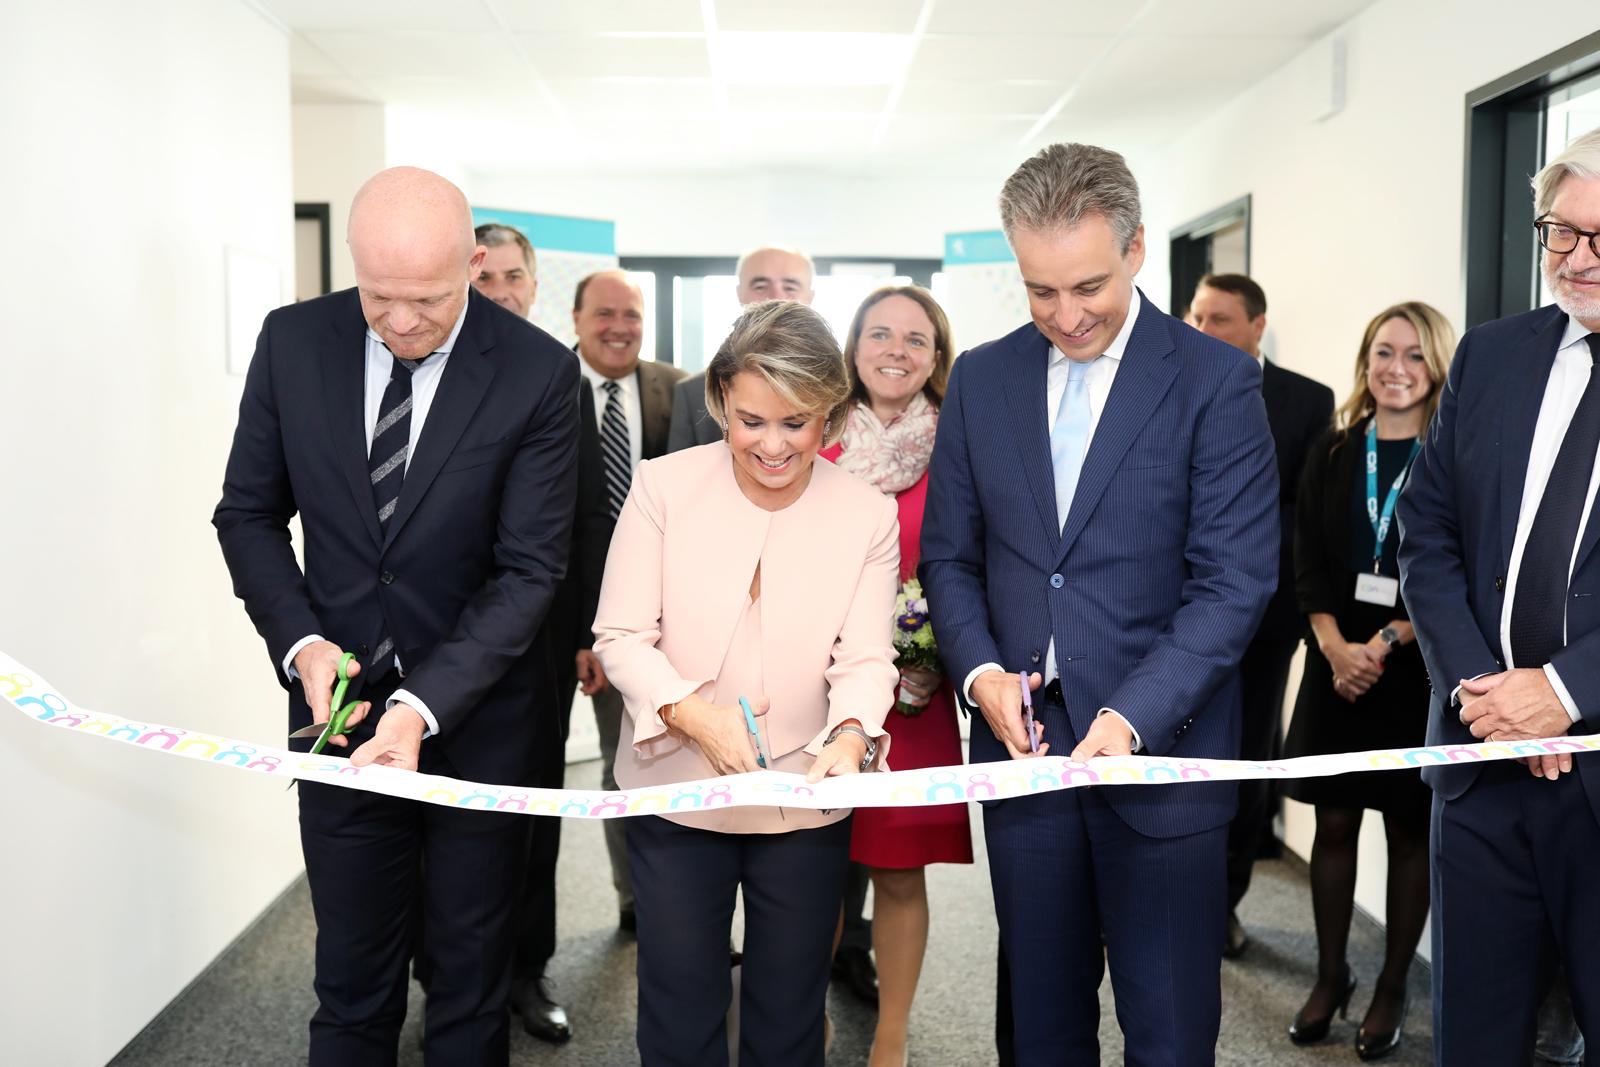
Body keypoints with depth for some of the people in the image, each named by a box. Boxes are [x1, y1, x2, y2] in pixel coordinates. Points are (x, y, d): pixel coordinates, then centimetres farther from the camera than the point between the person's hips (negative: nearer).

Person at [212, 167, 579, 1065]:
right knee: (351, 982, 15)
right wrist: (301, 643, -10)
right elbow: (249, 513, 5)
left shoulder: (538, 372, -14)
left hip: (478, 714, -2)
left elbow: (530, 570, -14)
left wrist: (424, 706, -23)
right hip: (342, 699, 2)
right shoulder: (293, 341, -5)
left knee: (471, 976, 15)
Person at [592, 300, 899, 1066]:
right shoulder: (663, 487, -8)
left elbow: (865, 658, -7)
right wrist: (693, 715, -25)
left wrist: (849, 736, -28)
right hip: (676, 791, -1)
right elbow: (621, 638, -8)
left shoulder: (869, 515, -4)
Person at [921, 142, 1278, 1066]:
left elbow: (1235, 580, -10)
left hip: (1162, 749, -3)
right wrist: (979, 669, -7)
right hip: (1024, 743, 3)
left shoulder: (1216, 380, -6)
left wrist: (1134, 717, -21)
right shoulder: (981, 378, 6)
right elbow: (950, 554, 10)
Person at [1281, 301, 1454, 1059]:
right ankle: (1330, 976, 24)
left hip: (1419, 670, -2)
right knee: (1334, 821, 9)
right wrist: (1335, 646, -12)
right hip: (1337, 664, 2)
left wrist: (1387, 642, -16)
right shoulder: (1332, 452, 6)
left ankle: (1391, 988, 22)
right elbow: (1307, 564, 1)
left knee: (1408, 829, 8)